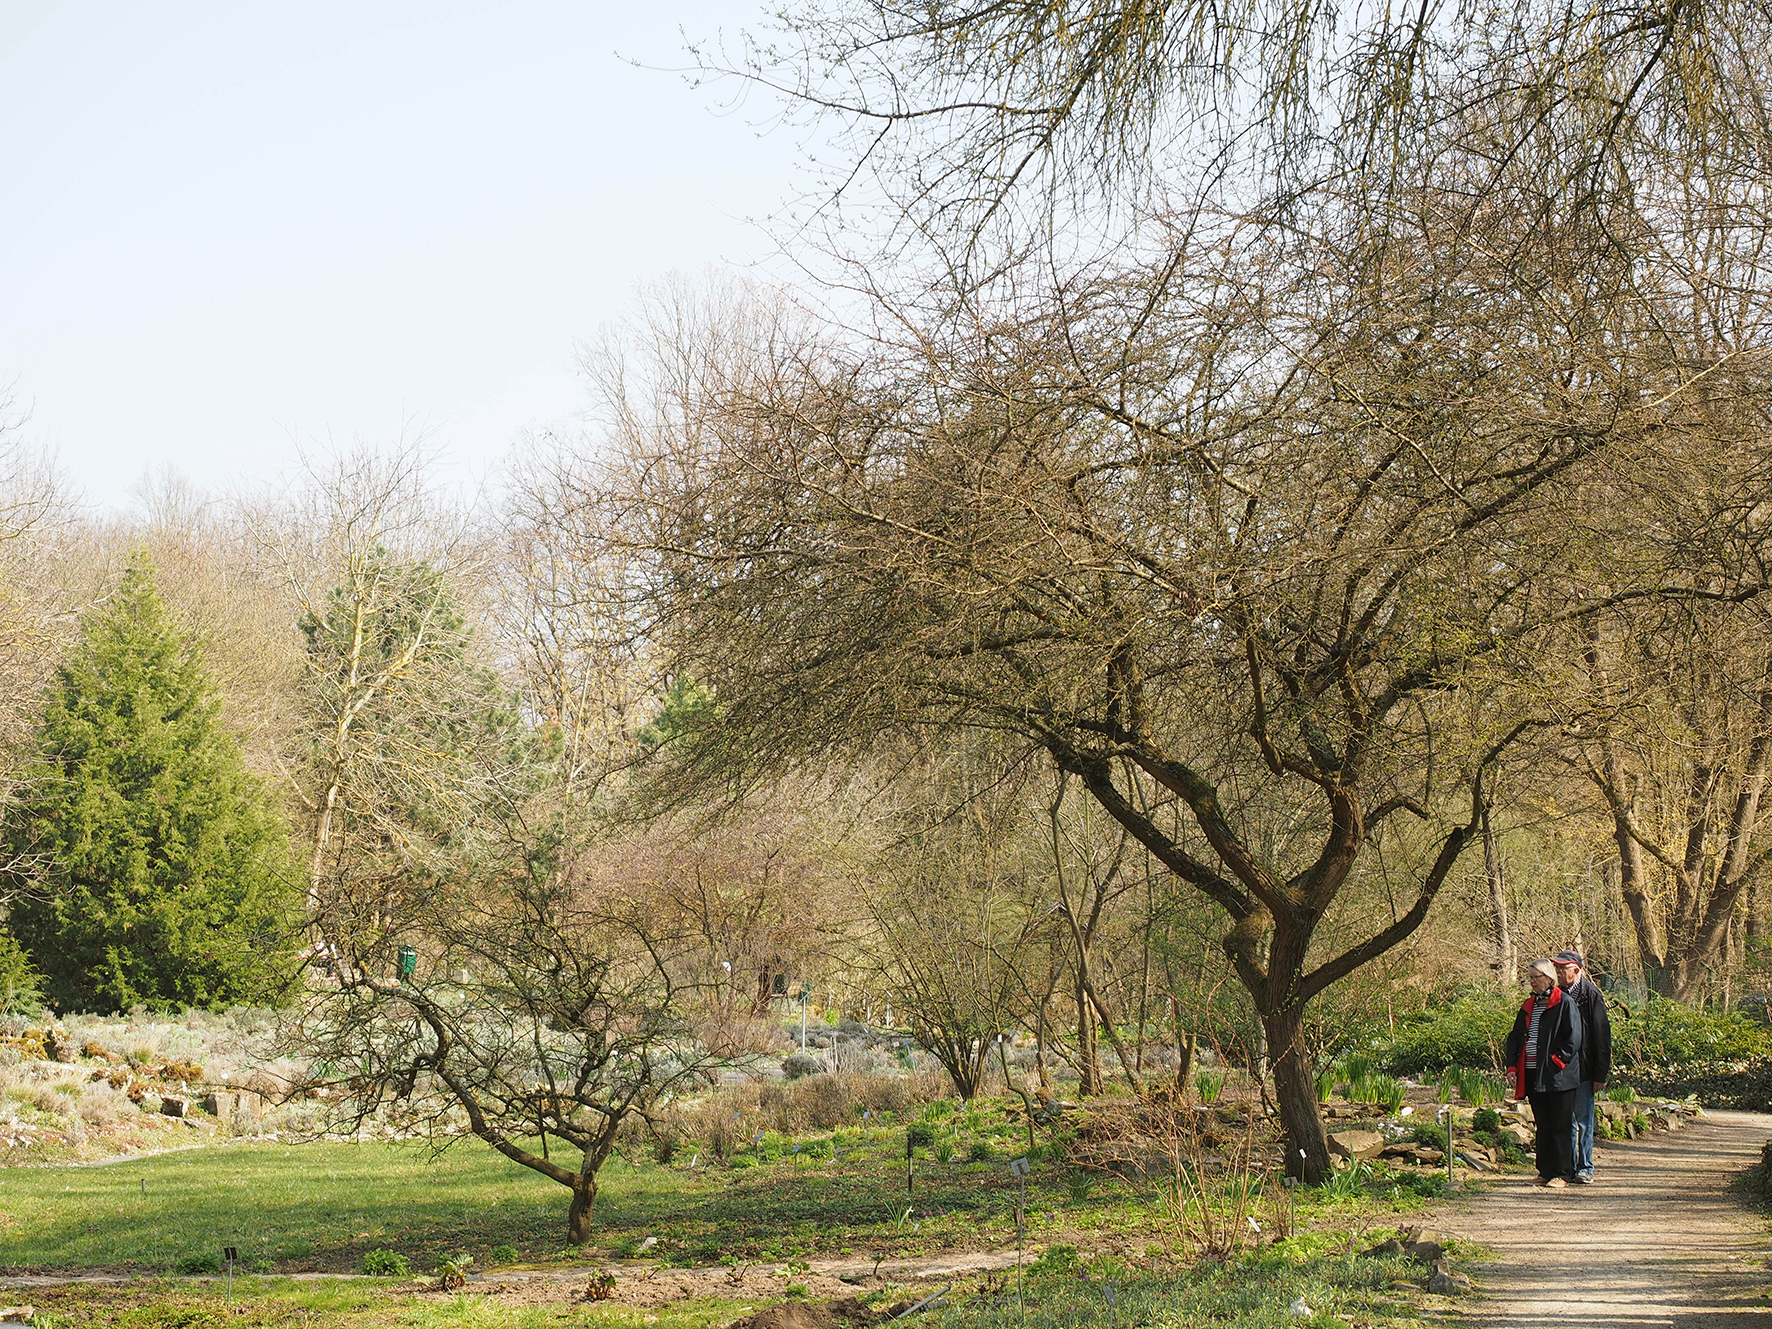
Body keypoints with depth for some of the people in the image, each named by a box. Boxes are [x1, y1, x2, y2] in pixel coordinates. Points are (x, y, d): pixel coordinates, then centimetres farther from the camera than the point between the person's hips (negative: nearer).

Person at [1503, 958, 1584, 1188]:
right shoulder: (1528, 1007, 16)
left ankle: (1563, 1173, 2)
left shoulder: (1565, 1004, -5)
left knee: (1561, 1126, -2)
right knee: (1542, 1126, 11)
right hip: (1533, 1075, 7)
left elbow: (1573, 1039, -10)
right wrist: (1512, 1067, 7)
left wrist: (1555, 1062, -16)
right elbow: (1515, 1038, 18)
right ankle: (1546, 1171, 17)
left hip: (1557, 1076, -7)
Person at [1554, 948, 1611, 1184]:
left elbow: (1602, 1036, -9)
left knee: (1583, 1120, 0)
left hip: (1584, 1071, -5)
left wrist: (1600, 1074, -12)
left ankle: (1585, 1167, 7)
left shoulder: (1592, 996, -8)